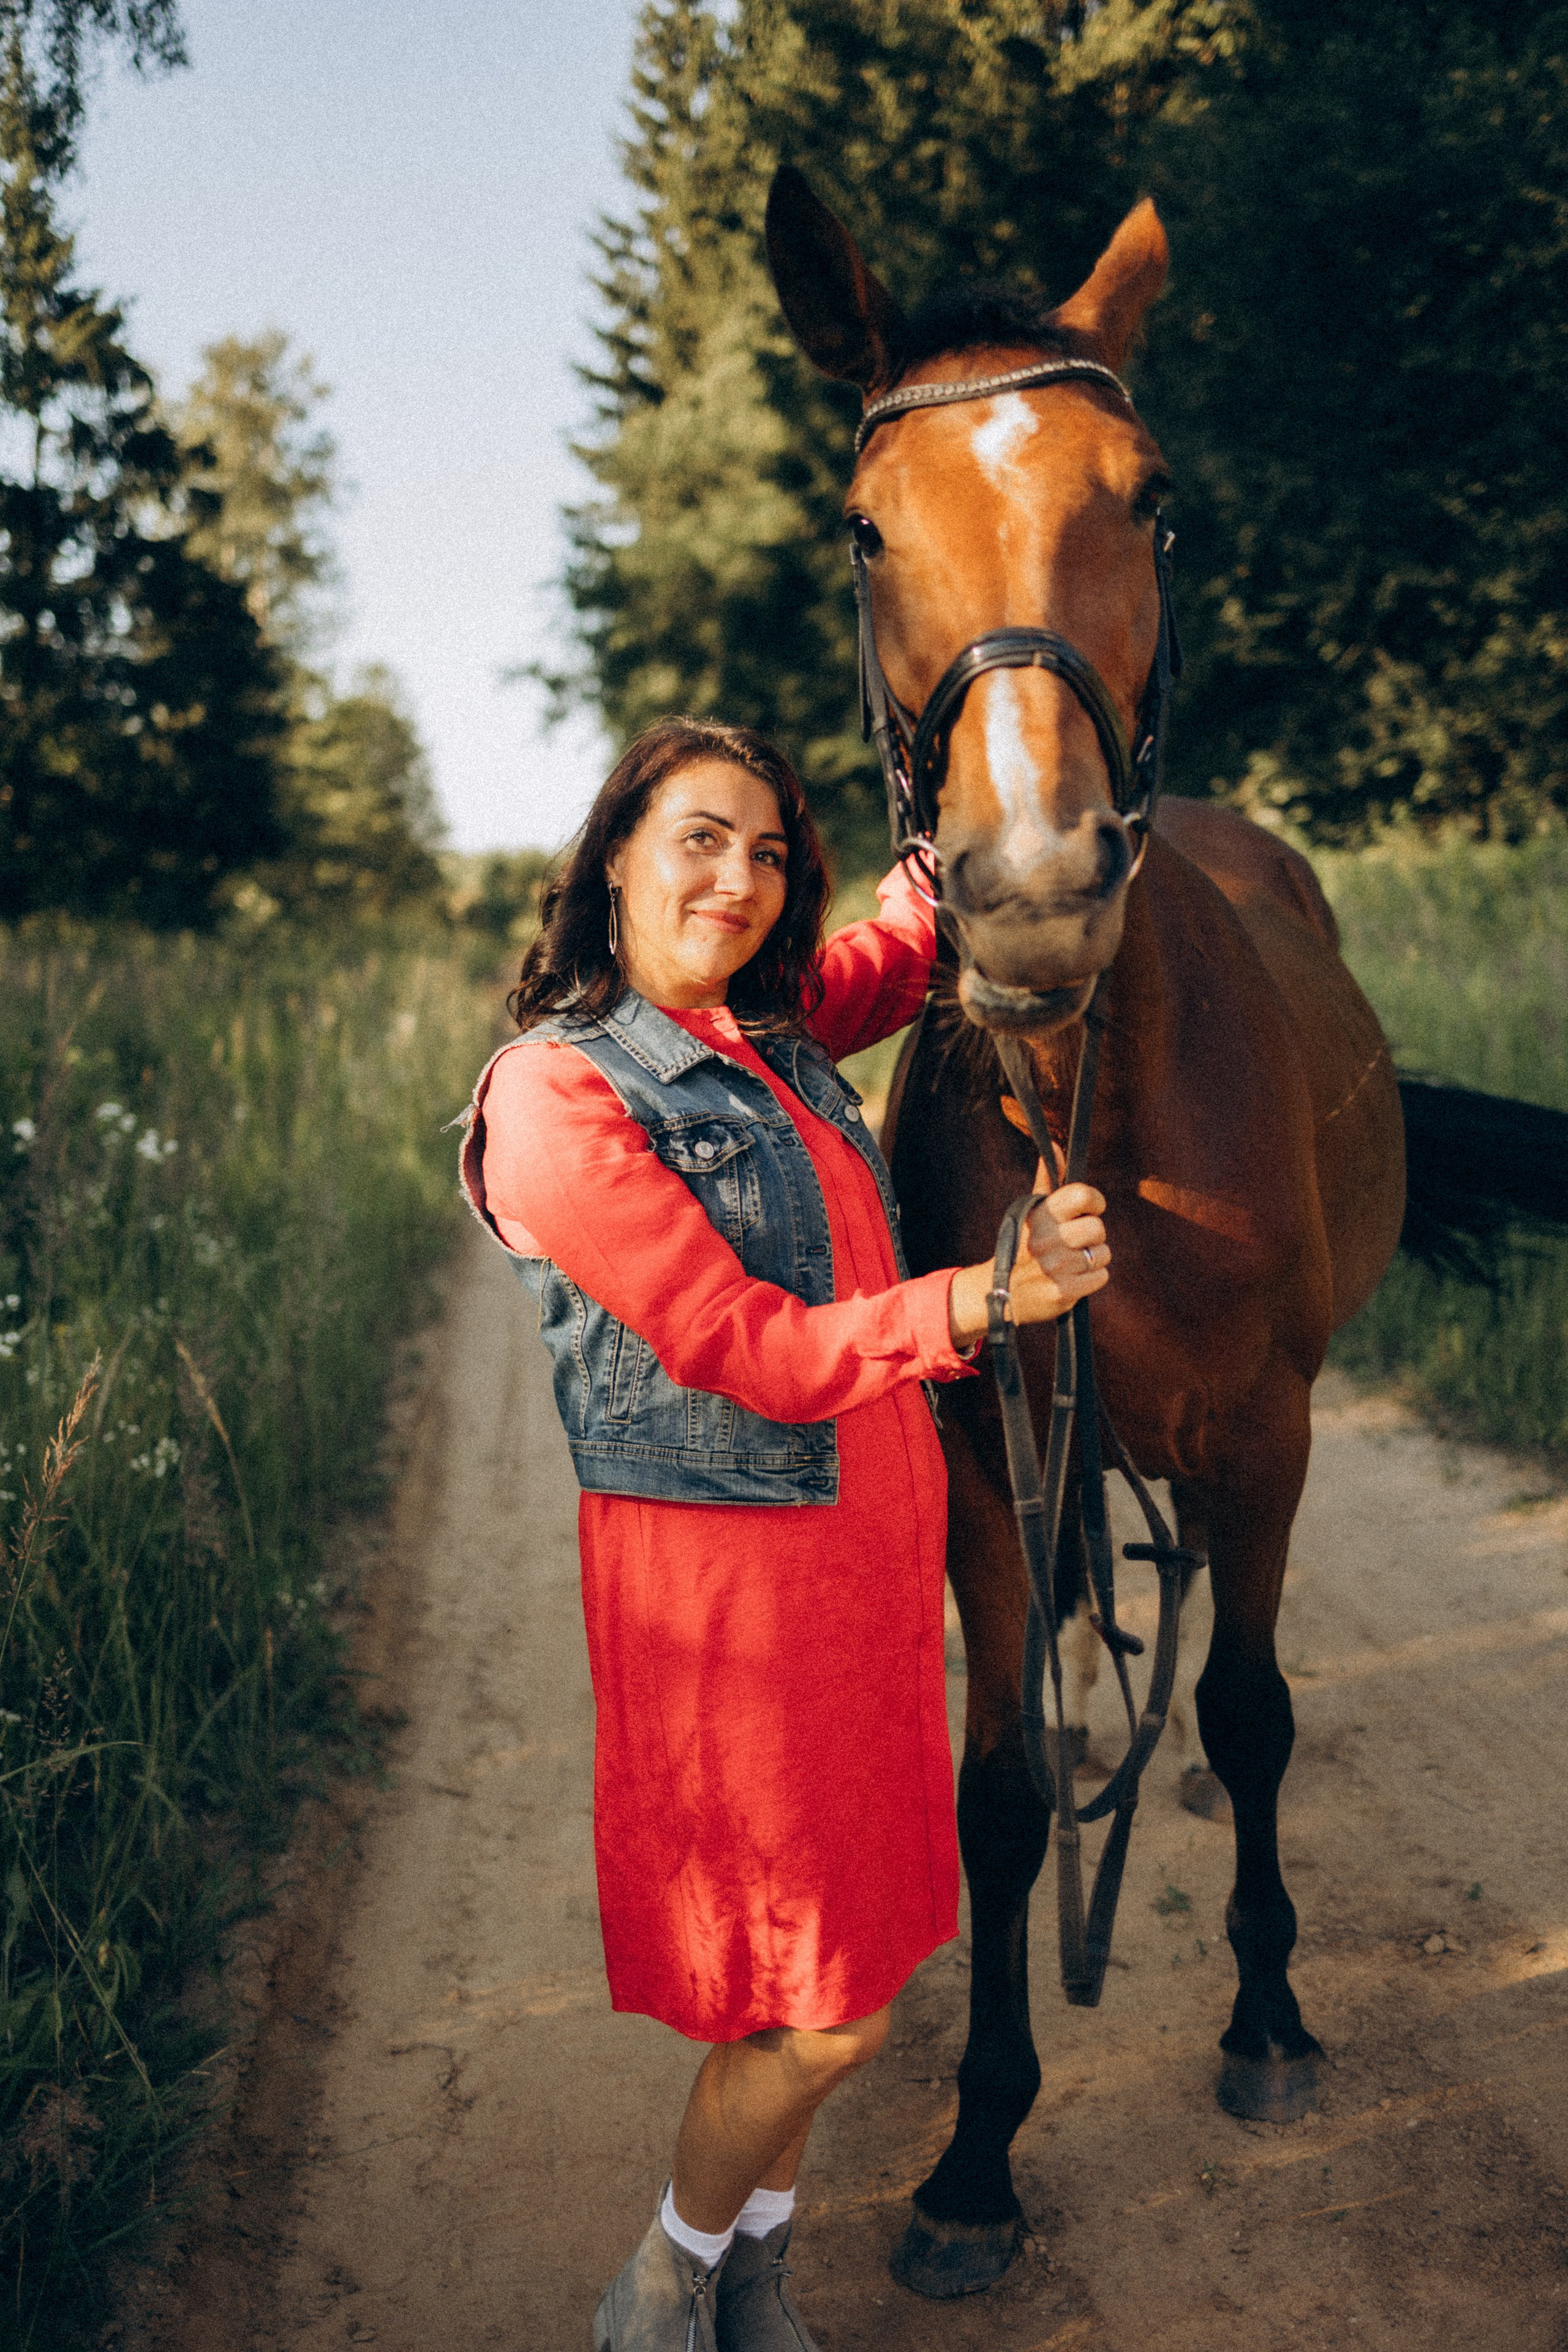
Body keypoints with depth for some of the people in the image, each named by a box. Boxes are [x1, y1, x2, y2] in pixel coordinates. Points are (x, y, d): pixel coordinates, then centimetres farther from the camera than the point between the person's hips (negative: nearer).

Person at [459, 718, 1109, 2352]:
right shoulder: (558, 1093, -16)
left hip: (875, 1535, 8)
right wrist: (986, 1297, -34)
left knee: (844, 1953, 17)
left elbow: (906, 941, 28)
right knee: (823, 2010, 1)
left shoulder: (776, 1028, 7)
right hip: (720, 1564, -7)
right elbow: (755, 1355, -22)